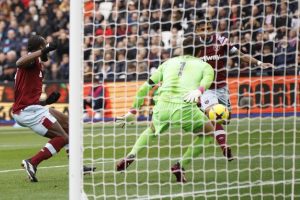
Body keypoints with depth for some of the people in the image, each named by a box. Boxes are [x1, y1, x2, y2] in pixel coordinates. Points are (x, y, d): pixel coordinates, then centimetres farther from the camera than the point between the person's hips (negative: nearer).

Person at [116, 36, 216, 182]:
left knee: (152, 130, 35)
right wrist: (199, 90, -26)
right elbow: (207, 78, -7)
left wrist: (133, 111, 32)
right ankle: (180, 166, 8)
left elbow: (146, 87, 27)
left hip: (162, 106, 4)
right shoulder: (204, 66, 18)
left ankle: (131, 156, 13)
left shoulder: (168, 63, 27)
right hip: (185, 108, -4)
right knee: (208, 132, 21)